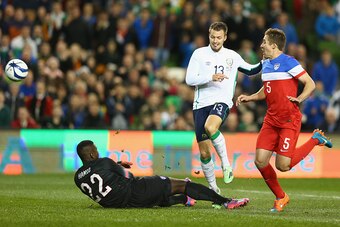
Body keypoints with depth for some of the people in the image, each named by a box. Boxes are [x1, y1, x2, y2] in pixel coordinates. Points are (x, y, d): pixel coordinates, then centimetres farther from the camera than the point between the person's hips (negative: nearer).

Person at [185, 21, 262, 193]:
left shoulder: (232, 56, 12)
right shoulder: (199, 54, 6)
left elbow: (251, 70, 29)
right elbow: (189, 79, -3)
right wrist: (211, 77, -15)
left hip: (222, 102, -1)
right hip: (201, 104, 1)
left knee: (210, 127, -36)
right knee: (204, 152, 0)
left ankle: (226, 163, -22)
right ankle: (212, 187, 18)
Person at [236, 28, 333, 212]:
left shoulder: (288, 62, -12)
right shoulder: (266, 64, 13)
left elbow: (310, 84, -12)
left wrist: (299, 99, -26)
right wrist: (249, 98, 13)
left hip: (289, 120, -7)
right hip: (271, 119, 7)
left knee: (283, 166, -10)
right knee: (260, 161, -5)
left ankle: (315, 139, 12)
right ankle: (280, 197, 14)